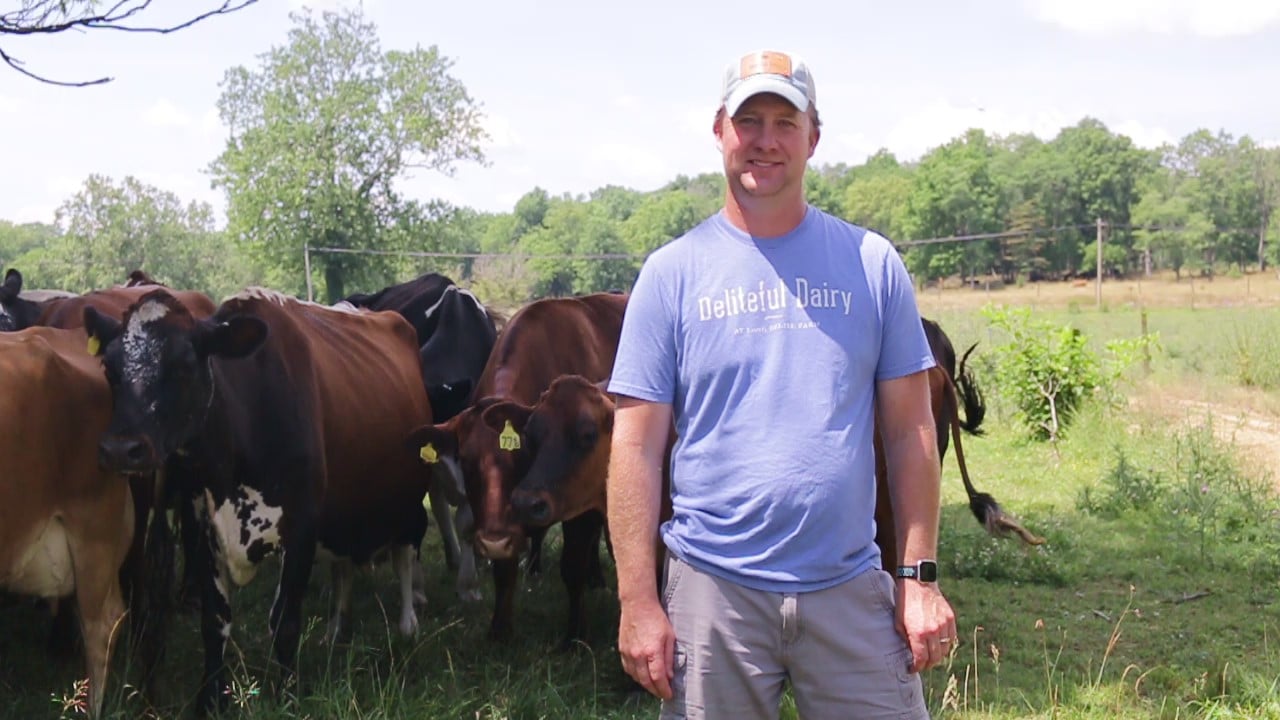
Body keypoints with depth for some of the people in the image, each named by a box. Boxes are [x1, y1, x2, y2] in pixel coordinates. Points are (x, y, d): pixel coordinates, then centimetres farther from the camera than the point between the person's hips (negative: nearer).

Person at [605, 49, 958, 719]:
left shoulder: (873, 264, 4)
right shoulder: (672, 272, 1)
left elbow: (910, 431, 6)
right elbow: (636, 445, -1)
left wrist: (919, 579, 0)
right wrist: (637, 602, -6)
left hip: (852, 590, 1)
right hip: (711, 590, -1)